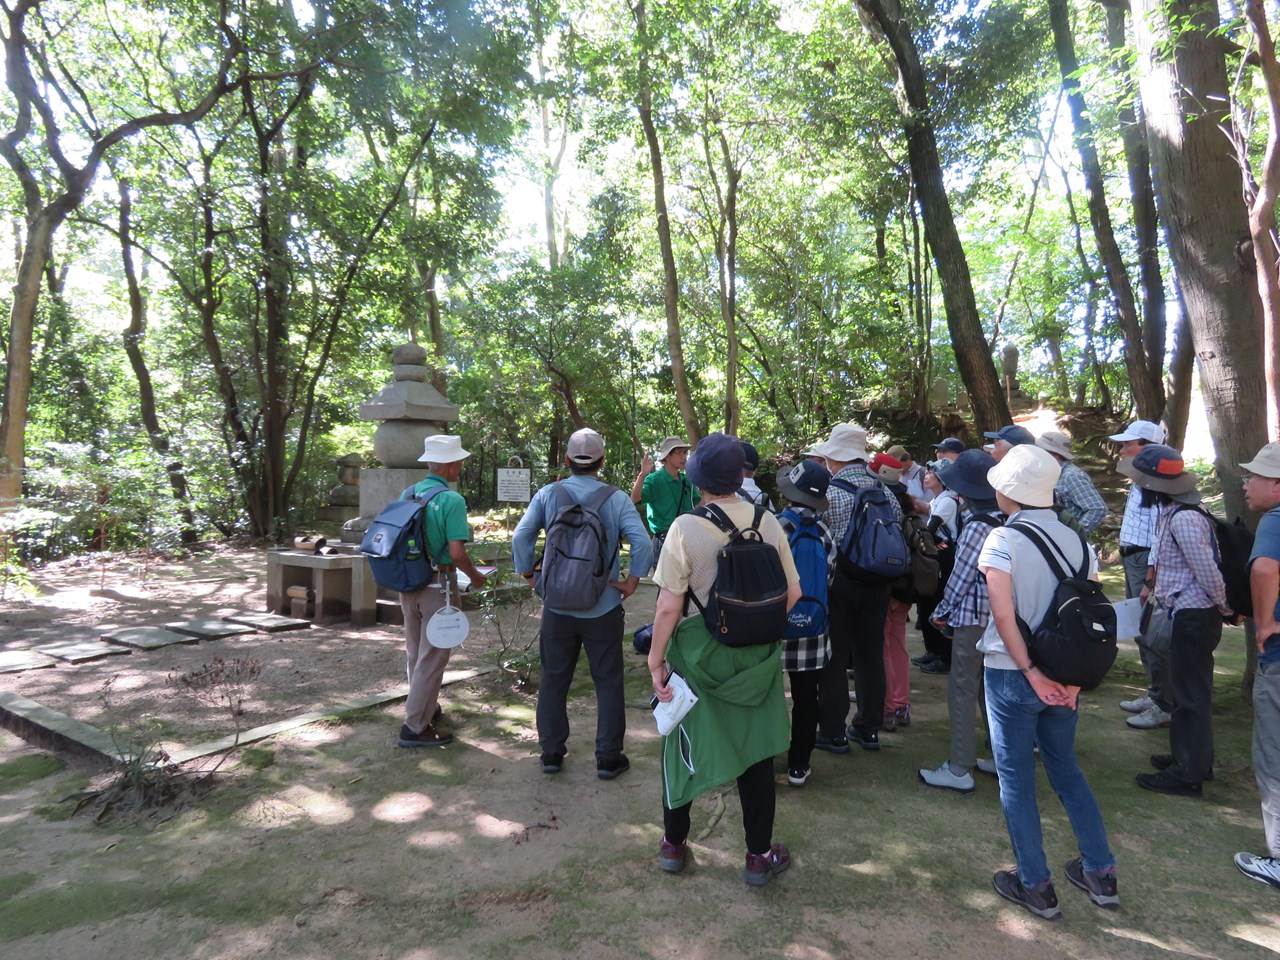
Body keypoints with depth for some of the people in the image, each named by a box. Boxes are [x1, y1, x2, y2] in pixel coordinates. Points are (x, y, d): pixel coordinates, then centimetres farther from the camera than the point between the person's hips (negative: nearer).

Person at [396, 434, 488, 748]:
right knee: (432, 657, 4)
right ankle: (415, 727, 10)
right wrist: (476, 577, -5)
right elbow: (457, 553, -23)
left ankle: (425, 708, 37)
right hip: (438, 587, -7)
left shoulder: (408, 494, 3)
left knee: (415, 653, 20)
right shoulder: (451, 500, -18)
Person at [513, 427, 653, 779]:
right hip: (603, 608, -2)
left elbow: (521, 535, -10)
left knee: (553, 681, 16)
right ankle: (608, 757, 18)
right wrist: (631, 581, -8)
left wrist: (529, 575, 3)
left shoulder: (547, 495, -4)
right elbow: (642, 542, -19)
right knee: (608, 683, 11)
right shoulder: (616, 499, -8)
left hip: (557, 606, 2)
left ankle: (551, 752, 26)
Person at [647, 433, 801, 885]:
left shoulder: (685, 527, -17)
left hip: (699, 652, -2)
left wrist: (656, 659, -6)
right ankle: (759, 855, 29)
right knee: (755, 746, 16)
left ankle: (674, 844, 33)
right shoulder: (768, 522, -7)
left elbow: (669, 605, -17)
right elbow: (792, 592, -1)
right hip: (758, 654, 2)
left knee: (685, 744, 17)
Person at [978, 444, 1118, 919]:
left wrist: (1031, 672, -13)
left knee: (1016, 780, 10)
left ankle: (1036, 887, 21)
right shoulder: (1076, 540, 1)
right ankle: (1100, 874, 32)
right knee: (1066, 768, 23)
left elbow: (1004, 615, -22)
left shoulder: (1003, 539, -15)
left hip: (1011, 676, -6)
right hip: (1062, 678, 6)